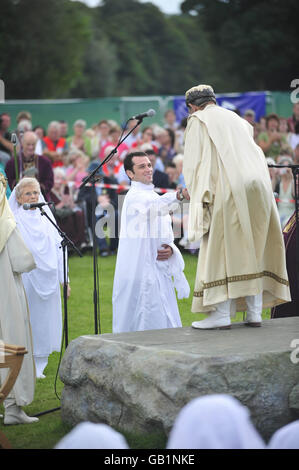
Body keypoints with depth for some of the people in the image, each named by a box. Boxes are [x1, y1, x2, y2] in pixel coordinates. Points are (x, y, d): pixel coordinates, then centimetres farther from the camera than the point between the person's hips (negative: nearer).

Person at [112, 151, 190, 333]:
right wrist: (178, 195, -52)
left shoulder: (154, 196, 19)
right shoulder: (135, 197, -10)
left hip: (159, 271, 9)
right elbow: (155, 206, -34)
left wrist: (170, 249, -3)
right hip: (141, 275, -9)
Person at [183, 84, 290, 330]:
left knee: (221, 250, -3)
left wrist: (199, 196, 9)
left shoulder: (198, 121, 7)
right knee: (253, 250, 9)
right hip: (258, 186, 6)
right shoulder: (236, 119, 25)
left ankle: (222, 313, -6)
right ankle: (255, 313, 8)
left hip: (229, 190, -6)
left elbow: (192, 163, 1)